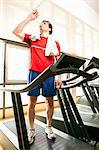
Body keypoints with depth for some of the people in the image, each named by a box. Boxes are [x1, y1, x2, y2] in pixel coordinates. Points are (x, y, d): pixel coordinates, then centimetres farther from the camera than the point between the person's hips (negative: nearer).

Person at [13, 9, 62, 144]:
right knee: (32, 101, 2)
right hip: (34, 73, 0)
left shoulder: (55, 43, 13)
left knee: (50, 101, 5)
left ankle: (49, 127, 25)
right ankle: (31, 130, 18)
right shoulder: (32, 39, 14)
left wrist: (59, 77, 0)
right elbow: (16, 32, 3)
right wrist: (30, 18, 4)